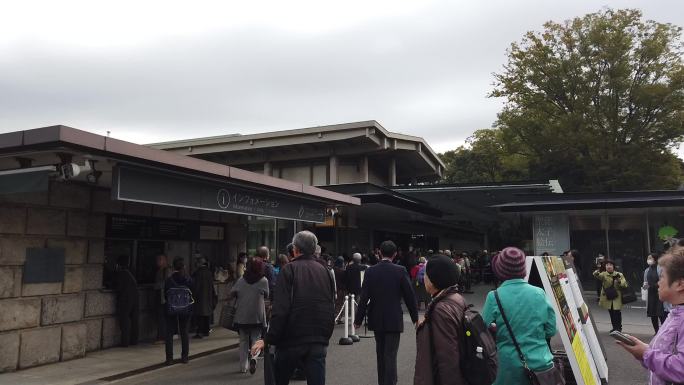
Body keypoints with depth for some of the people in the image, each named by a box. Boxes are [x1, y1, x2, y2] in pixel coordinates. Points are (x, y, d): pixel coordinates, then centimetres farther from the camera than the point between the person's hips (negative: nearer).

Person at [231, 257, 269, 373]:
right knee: (256, 339, 8)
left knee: (243, 341, 13)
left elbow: (232, 293, -1)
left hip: (242, 316, 2)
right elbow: (266, 295, 4)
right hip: (257, 316, -2)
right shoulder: (263, 280, -6)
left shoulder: (241, 279, -2)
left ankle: (243, 366, 14)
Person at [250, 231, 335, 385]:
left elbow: (280, 310, -16)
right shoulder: (324, 271, 6)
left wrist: (268, 339, -11)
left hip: (292, 339, -3)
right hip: (319, 342, 3)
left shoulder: (289, 269, -8)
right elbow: (331, 308, 10)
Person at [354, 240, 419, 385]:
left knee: (381, 353, 19)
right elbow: (410, 296, -6)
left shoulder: (370, 271, -5)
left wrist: (358, 319, 3)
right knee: (390, 355, 0)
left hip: (376, 319, 3)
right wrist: (415, 317, 6)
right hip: (394, 319, -3)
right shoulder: (400, 271, -10)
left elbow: (364, 297, -5)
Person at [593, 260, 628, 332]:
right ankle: (614, 327, 24)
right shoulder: (604, 274, 1)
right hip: (608, 298, 2)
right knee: (611, 313, 10)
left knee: (617, 313, -8)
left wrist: (619, 281, -21)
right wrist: (596, 273, -43)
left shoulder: (619, 275, 2)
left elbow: (624, 285, -2)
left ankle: (618, 327, 7)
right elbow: (598, 276, -20)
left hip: (617, 298, -2)